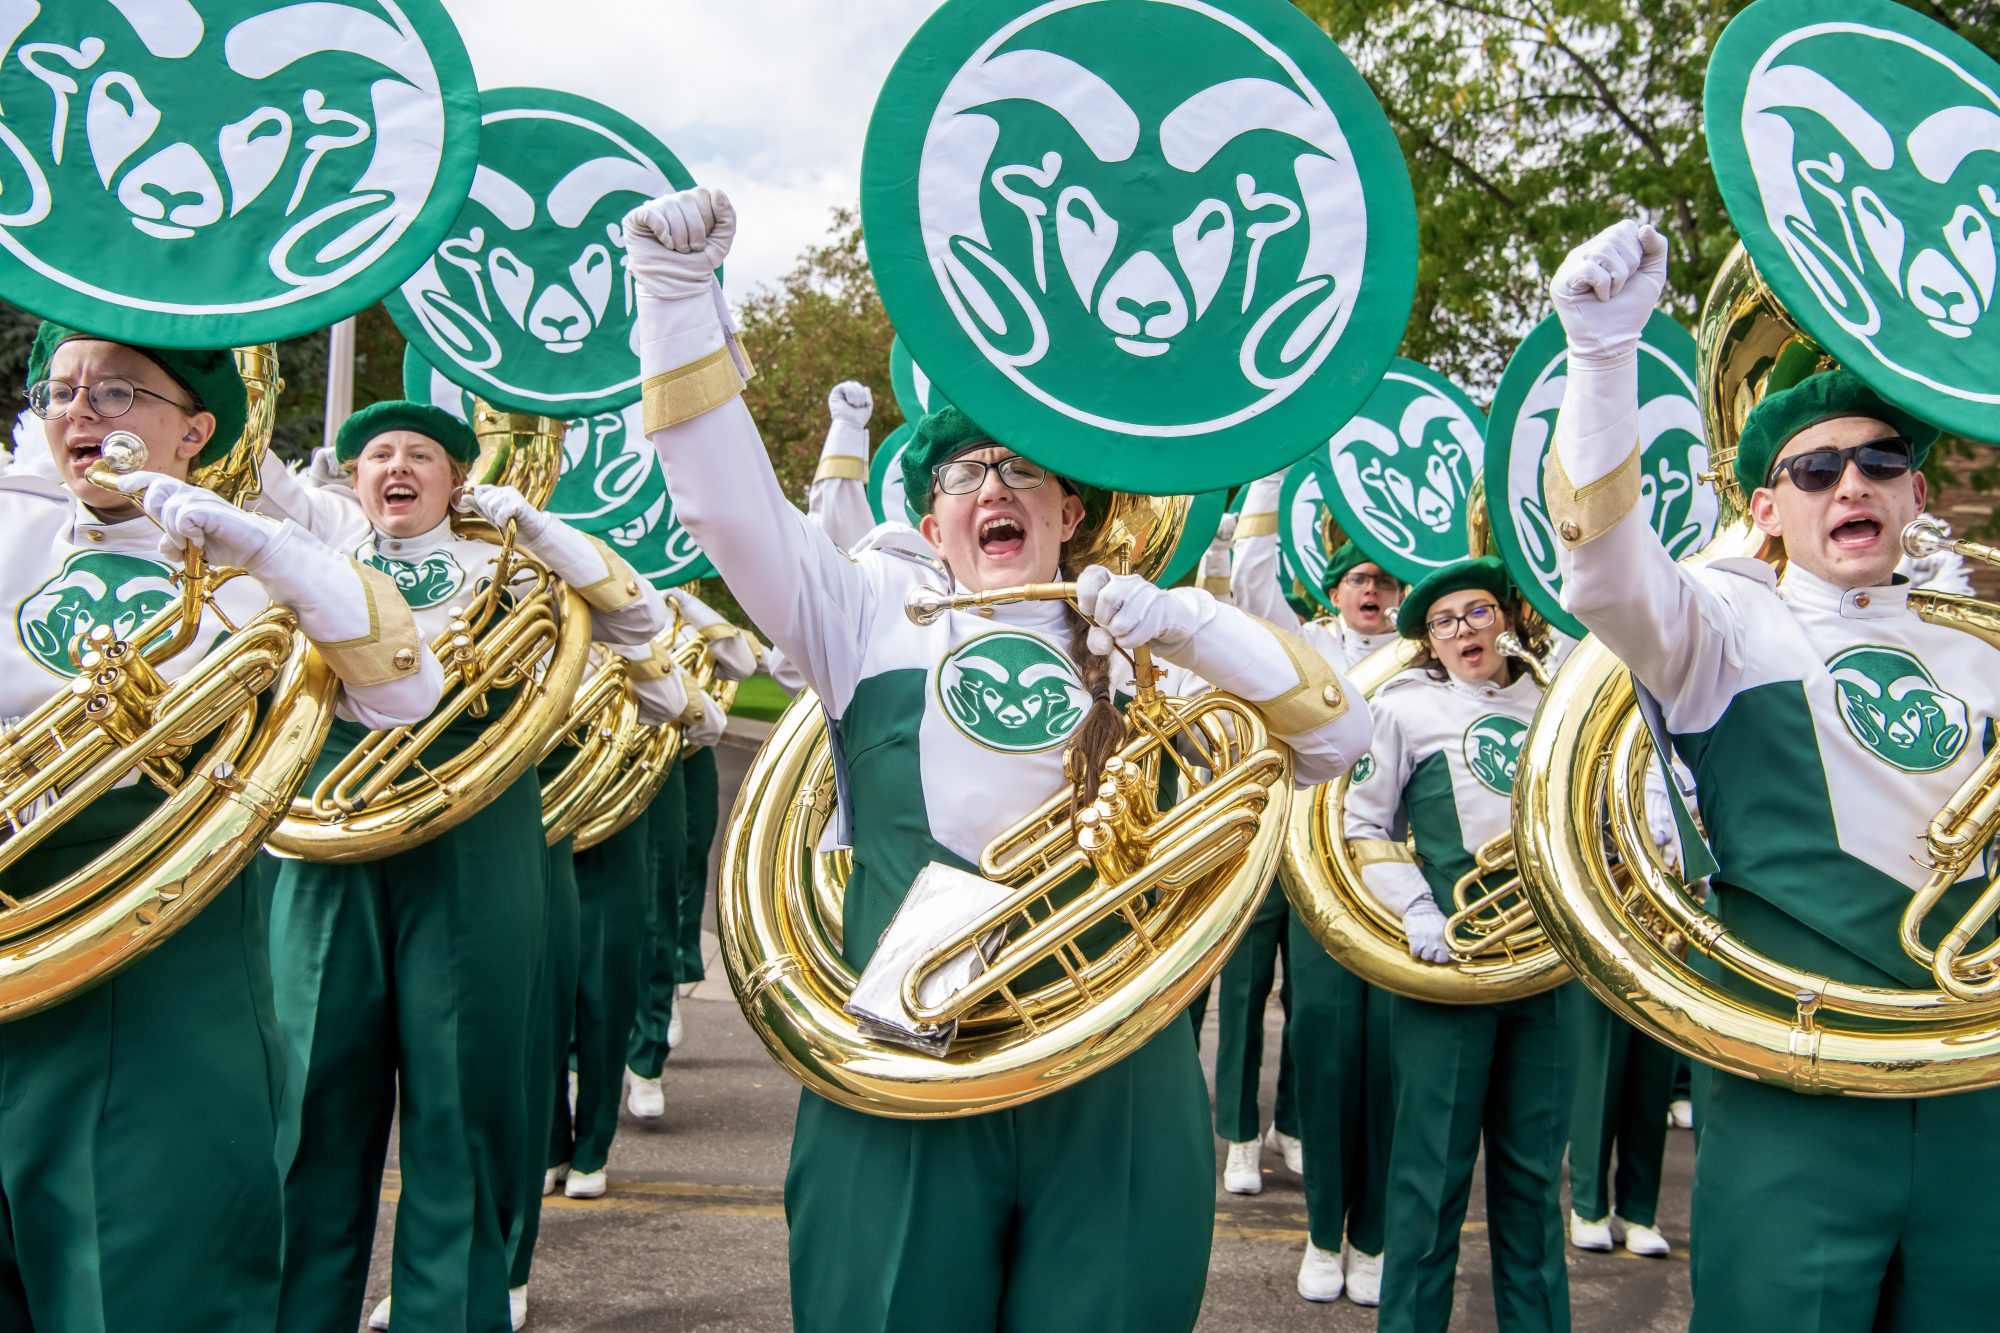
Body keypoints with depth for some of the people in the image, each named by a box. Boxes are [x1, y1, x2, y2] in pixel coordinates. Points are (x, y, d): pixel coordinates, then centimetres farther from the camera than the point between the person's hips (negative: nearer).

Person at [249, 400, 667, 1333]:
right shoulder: (331, 535, 18)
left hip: (471, 842, -1)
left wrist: (528, 520, 3)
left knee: (457, 1088, 1)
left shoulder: (497, 564, 13)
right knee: (319, 1087, 4)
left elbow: (641, 616, 4)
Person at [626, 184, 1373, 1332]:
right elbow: (732, 503, -1)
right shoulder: (881, 624, 11)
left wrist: (1186, 626, -9)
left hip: (1118, 1100, 1)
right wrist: (679, 292, -11)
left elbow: (1338, 735, 5)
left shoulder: (1145, 653, 14)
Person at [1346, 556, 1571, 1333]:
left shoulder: (1548, 704, 14)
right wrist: (1417, 912, -12)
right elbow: (1363, 824, 0)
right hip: (1449, 958, -4)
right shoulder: (1404, 705, 2)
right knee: (1435, 1167, 0)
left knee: (1534, 1168, 11)